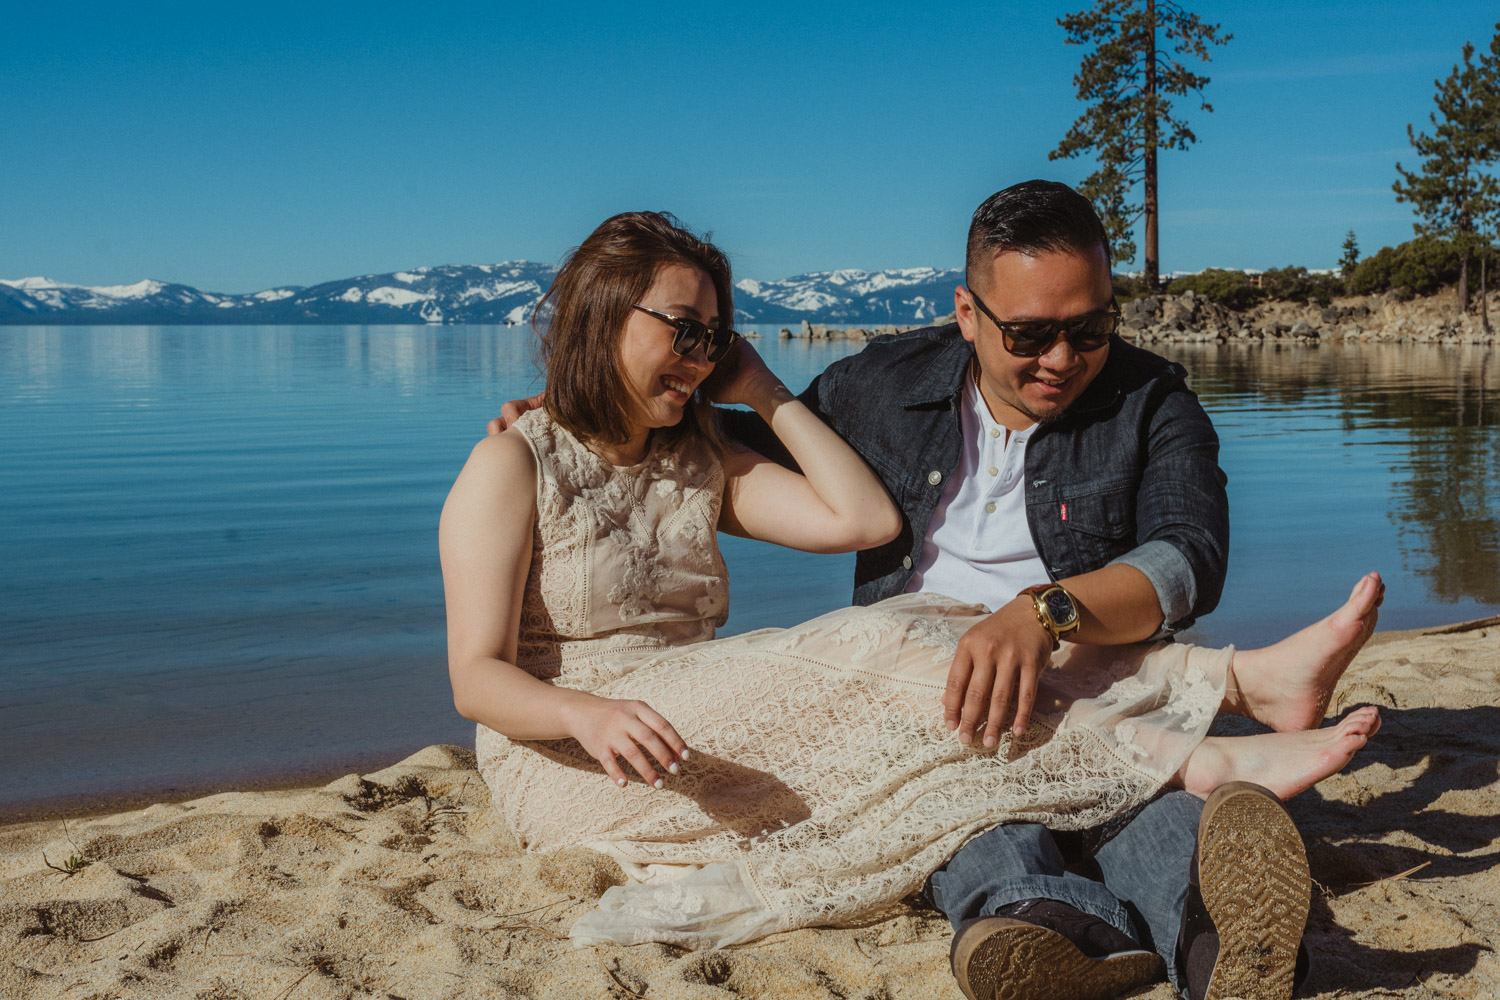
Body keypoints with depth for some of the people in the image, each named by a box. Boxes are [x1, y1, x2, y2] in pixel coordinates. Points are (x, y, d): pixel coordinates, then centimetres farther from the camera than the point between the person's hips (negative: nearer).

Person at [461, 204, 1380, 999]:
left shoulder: (700, 462, 15)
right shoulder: (512, 467, -4)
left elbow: (866, 520, 3)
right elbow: (477, 678, -13)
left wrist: (764, 390, 4)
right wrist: (591, 714, -33)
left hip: (704, 718, 7)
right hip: (573, 770, -6)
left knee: (938, 648, -19)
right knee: (881, 657, -26)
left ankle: (1249, 681, -23)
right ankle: (1208, 760, -26)